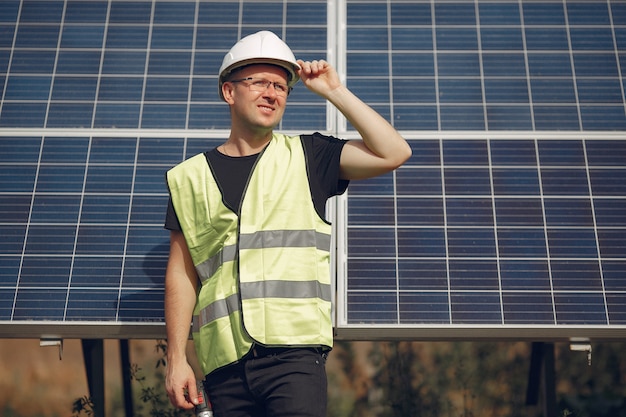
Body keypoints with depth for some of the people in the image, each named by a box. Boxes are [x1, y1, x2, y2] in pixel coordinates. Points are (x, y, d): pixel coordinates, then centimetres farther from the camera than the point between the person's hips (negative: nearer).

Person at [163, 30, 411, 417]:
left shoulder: (306, 157, 10)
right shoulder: (192, 177, 12)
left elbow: (394, 153, -1)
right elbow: (182, 274, 10)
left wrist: (335, 91, 2)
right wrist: (177, 359, 4)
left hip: (294, 353, -2)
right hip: (223, 364, 2)